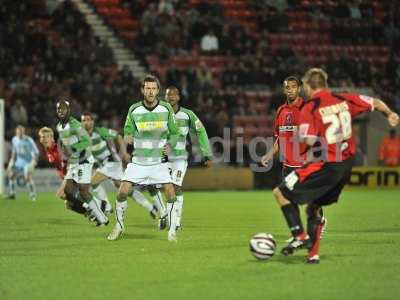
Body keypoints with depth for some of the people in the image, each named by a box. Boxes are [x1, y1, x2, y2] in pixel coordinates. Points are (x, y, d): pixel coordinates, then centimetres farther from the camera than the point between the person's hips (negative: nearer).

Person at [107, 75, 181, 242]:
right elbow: (128, 132, 5)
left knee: (170, 192, -16)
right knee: (123, 192, -10)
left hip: (159, 161, 0)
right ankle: (119, 227, 12)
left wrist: (169, 145, -13)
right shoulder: (134, 109, -2)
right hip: (138, 160, 0)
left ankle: (172, 231, -2)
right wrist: (128, 139, -19)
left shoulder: (166, 109, -1)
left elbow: (174, 133, 7)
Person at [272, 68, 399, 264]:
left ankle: (300, 236, -7)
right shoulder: (344, 100, 3)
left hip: (325, 165, -7)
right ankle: (313, 253, 21)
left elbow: (309, 141, -21)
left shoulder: (310, 108, -13)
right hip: (346, 165, 7)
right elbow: (375, 103, 10)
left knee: (281, 192, 4)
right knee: (314, 207, 23)